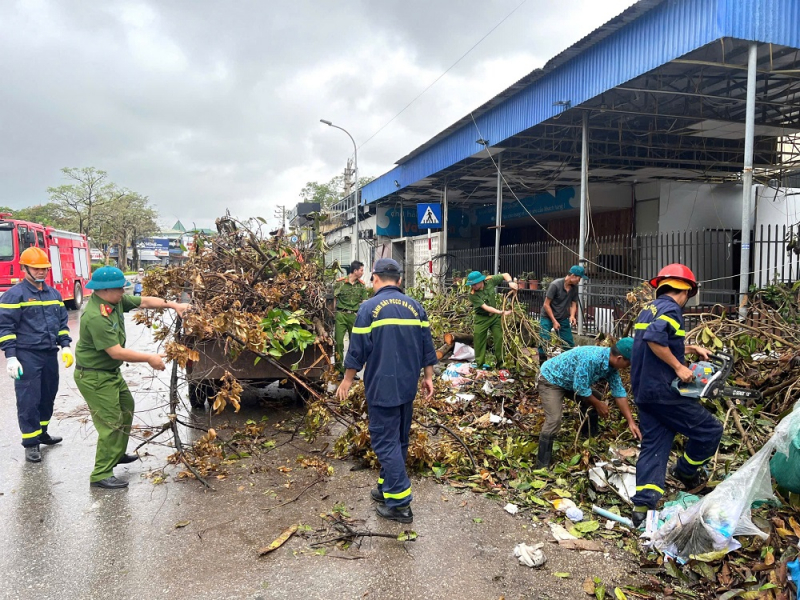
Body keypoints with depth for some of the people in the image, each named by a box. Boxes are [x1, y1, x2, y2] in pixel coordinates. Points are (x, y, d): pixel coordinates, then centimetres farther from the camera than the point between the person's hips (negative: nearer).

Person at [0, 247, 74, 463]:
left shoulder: (54, 293, 11)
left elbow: (62, 322, 17)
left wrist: (65, 346, 7)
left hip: (50, 354, 6)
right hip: (27, 356, -6)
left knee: (48, 396, 15)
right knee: (28, 400, -3)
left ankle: (42, 432, 32)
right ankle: (31, 442, 6)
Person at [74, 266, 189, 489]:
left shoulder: (116, 301, -5)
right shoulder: (96, 317, -31)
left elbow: (143, 301, 5)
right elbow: (116, 352, -30)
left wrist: (173, 304, -6)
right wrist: (149, 358, -21)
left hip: (111, 372, 10)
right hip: (94, 377, -10)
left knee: (126, 407, 24)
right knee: (111, 422, -6)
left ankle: (117, 454, 42)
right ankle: (101, 475, 5)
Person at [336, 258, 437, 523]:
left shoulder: (370, 307, -9)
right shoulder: (415, 306, 6)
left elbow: (357, 349, -9)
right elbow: (427, 346, 7)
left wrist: (347, 380, 2)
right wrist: (428, 376, 16)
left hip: (382, 386, -6)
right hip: (407, 386, 6)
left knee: (386, 441, 0)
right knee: (399, 439, 17)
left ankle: (399, 503, 1)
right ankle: (387, 487, 32)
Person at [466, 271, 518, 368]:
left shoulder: (490, 281, -15)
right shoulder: (473, 294, -24)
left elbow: (505, 275, -1)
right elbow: (485, 307, -29)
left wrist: (510, 282, -22)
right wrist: (501, 312, -40)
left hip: (495, 316, 2)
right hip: (482, 318, -2)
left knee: (499, 338, 2)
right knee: (479, 341, 1)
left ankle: (501, 363, 15)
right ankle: (479, 365, 14)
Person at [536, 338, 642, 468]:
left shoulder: (611, 364, -7)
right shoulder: (591, 359, -36)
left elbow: (619, 392, 0)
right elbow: (580, 388, -27)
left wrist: (631, 422, -1)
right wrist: (598, 404, -11)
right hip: (551, 378, -9)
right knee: (554, 421, -20)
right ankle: (542, 466, -12)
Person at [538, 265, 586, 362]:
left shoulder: (574, 287, -5)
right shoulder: (555, 285, -21)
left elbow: (573, 304, 7)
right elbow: (546, 304, -17)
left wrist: (572, 316, -14)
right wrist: (554, 321, -17)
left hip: (563, 319, 5)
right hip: (548, 317, -5)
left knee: (569, 343, 4)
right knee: (544, 342, -10)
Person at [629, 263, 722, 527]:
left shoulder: (650, 308, 17)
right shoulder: (670, 308, -11)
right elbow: (654, 338, -28)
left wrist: (691, 349, 25)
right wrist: (679, 367, -20)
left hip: (643, 392, 9)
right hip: (664, 391, -9)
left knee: (653, 447, 8)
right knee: (710, 430, 8)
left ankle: (642, 506, 2)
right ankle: (685, 471, 25)